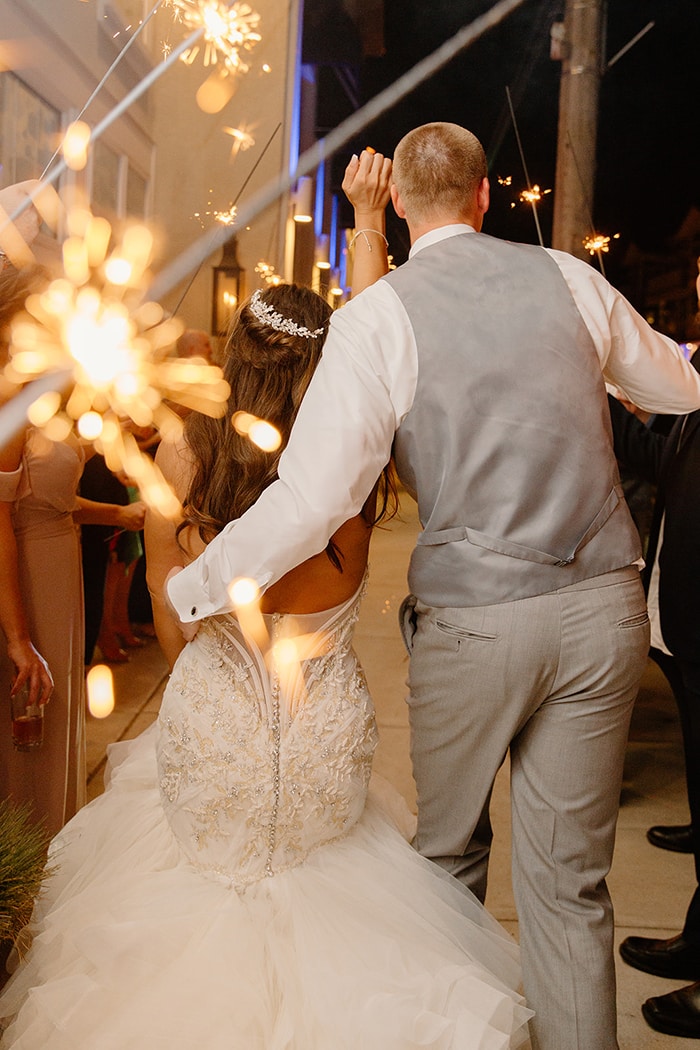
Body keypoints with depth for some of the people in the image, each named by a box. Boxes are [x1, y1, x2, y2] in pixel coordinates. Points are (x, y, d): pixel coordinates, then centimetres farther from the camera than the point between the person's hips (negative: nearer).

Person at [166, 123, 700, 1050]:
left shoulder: (377, 318, -8)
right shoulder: (570, 279, 3)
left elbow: (312, 500, -16)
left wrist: (196, 586, -2)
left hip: (472, 621, -2)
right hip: (604, 604, 3)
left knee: (449, 852, 21)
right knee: (569, 880, 13)